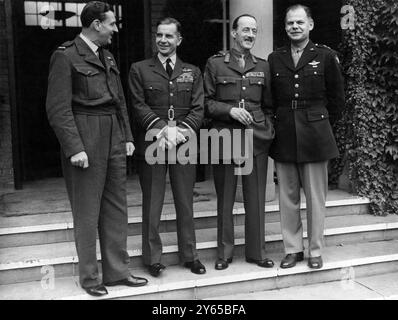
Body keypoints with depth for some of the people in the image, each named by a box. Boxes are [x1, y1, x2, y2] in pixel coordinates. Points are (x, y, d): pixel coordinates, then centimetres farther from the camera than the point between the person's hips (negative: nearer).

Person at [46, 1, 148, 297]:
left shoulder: (108, 56, 16)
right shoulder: (66, 56, -7)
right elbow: (58, 108, -13)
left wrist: (127, 136, 11)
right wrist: (74, 148, -18)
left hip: (114, 139, 7)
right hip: (86, 141, -7)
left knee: (116, 208, 11)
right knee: (87, 212, 3)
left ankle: (117, 271, 23)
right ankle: (89, 277, 17)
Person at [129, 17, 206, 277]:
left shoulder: (192, 72, 13)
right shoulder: (139, 70, 7)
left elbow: (198, 108, 3)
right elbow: (139, 105, -2)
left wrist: (181, 130, -14)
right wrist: (162, 129, -16)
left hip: (184, 145, 2)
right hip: (152, 145, -1)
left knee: (186, 204, 9)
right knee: (152, 205, 4)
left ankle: (189, 255, 22)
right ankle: (153, 258, 16)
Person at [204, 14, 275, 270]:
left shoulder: (263, 66, 13)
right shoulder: (215, 64, 5)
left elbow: (269, 105, 17)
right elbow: (206, 103, 3)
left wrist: (268, 130, 5)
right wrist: (230, 110, -12)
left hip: (257, 138, 2)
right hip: (225, 138, -2)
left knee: (256, 198, 5)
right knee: (225, 198, 4)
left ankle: (257, 251, 18)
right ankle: (225, 253, 17)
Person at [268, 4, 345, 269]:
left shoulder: (326, 56, 3)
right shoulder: (274, 59, 9)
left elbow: (337, 98, 6)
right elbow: (270, 99, 13)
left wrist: (321, 125, 6)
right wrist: (280, 123, 5)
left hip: (315, 136, -2)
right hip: (284, 137, 2)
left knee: (316, 198, 4)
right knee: (288, 197, 7)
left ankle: (315, 251, 17)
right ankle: (293, 249, 20)